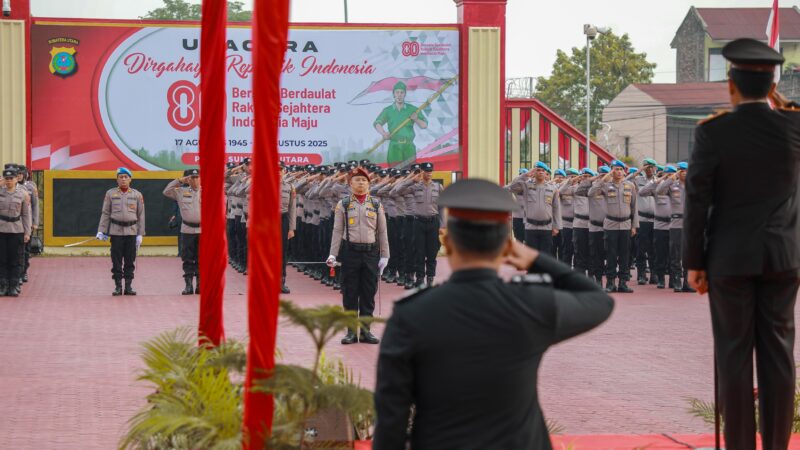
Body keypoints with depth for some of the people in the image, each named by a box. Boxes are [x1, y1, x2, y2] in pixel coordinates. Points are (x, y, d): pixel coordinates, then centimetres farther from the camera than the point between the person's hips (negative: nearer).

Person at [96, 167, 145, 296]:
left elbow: (141, 215, 7)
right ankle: (118, 286, 6)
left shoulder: (137, 195, 6)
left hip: (131, 231, 1)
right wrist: (101, 231, -1)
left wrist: (140, 234, 2)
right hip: (116, 231, -1)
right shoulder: (110, 194, 5)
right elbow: (105, 213, 6)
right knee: (116, 260, 0)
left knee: (130, 260, 3)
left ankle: (129, 286, 10)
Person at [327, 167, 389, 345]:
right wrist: (333, 254, -5)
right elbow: (337, 231, 3)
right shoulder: (343, 205, 4)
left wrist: (384, 256, 3)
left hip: (371, 252, 1)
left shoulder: (376, 205, 7)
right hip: (350, 251, -1)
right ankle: (351, 331, 9)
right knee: (350, 293, 2)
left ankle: (365, 330, 12)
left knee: (369, 293, 4)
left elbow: (382, 232, 8)